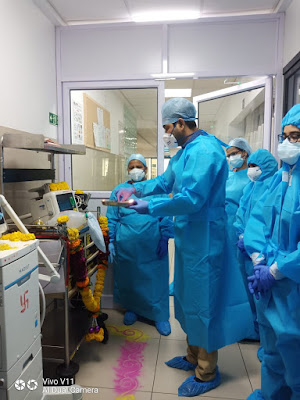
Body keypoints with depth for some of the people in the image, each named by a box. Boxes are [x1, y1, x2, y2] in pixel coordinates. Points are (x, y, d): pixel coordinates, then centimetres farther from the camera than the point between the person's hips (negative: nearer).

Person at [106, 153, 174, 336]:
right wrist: (111, 242, 3)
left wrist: (164, 238, -5)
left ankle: (160, 316, 22)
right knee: (128, 278, 14)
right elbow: (112, 218, 7)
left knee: (156, 279, 5)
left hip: (153, 244, -1)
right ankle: (132, 309, 37)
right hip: (126, 245, 2)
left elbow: (166, 217, 2)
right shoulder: (119, 190, 7)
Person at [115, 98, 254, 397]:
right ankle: (194, 357, 43)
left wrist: (150, 208, -19)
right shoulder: (185, 151, 13)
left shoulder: (204, 150, -20)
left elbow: (191, 199, -27)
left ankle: (207, 373, 28)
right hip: (188, 236, 10)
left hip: (203, 239, -10)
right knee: (188, 297, 21)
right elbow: (166, 181, 21)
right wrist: (136, 188, 9)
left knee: (202, 302, 5)